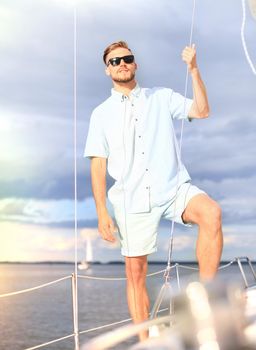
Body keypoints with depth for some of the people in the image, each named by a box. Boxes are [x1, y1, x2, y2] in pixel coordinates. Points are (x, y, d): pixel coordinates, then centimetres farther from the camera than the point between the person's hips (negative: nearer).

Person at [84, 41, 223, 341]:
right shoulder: (101, 114, 10)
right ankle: (144, 341, 14)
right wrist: (102, 214, -2)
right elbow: (98, 165, 5)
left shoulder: (162, 97, 12)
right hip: (132, 200, 1)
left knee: (211, 213, -31)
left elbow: (201, 111, 0)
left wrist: (193, 69, -8)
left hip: (174, 188, 0)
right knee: (135, 271, 2)